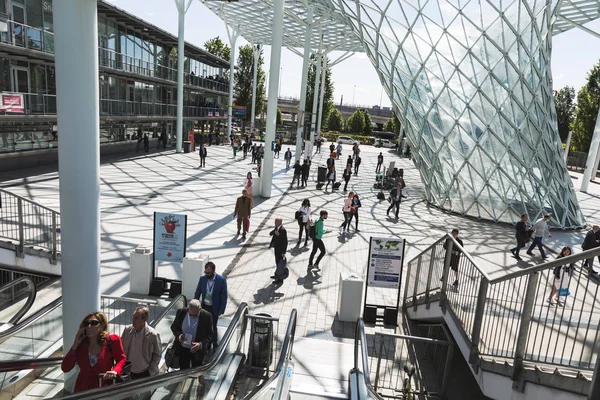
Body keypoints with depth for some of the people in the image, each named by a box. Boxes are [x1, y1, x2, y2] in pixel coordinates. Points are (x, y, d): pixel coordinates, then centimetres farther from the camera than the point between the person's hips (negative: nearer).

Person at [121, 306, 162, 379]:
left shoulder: (153, 335, -18)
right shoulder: (127, 330, -7)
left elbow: (158, 355, -8)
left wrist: (150, 372, -9)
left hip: (145, 374, -3)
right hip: (129, 374, 4)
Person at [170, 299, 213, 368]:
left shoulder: (206, 316, -17)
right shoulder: (181, 312, -11)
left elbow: (210, 334, -9)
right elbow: (173, 326, 2)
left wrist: (201, 344, -24)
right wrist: (178, 335, -18)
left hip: (197, 350, -2)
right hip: (182, 348, 2)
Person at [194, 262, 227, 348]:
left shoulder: (221, 280, -17)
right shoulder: (202, 279, -7)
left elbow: (224, 296, -12)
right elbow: (197, 293, 4)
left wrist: (221, 310, -13)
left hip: (214, 309, -3)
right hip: (204, 307, 3)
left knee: (212, 327, 10)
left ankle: (214, 343, 32)